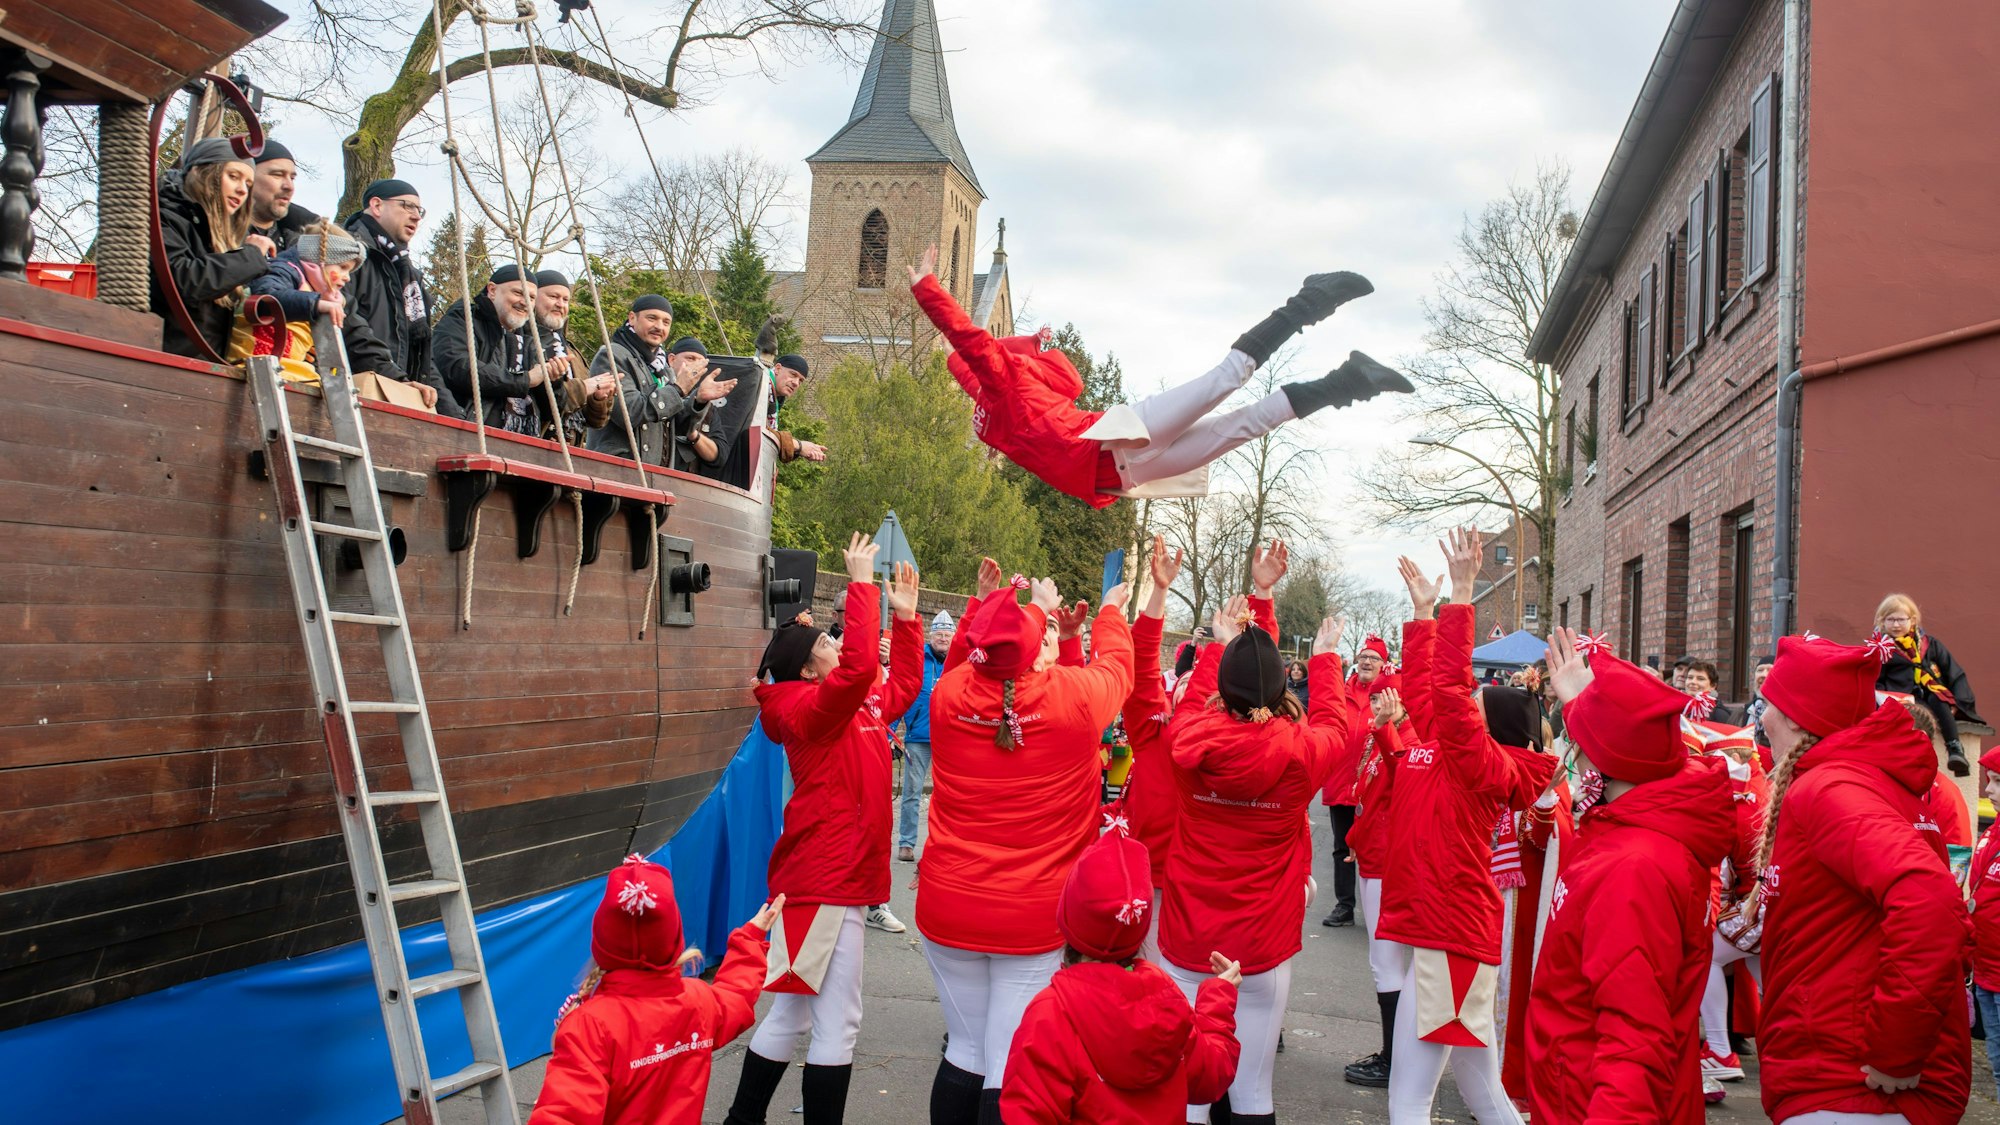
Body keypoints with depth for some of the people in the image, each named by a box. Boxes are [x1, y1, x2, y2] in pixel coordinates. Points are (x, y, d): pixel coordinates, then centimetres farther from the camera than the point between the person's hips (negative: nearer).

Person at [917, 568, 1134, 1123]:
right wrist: (1111, 611, 30)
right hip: (1034, 917, -3)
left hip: (949, 908, 3)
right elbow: (1115, 665, 10)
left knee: (966, 1051, 16)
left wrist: (1035, 608, 31)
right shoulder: (1075, 695, -13)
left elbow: (966, 663, 19)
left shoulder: (950, 692, -6)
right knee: (1010, 1069, 3)